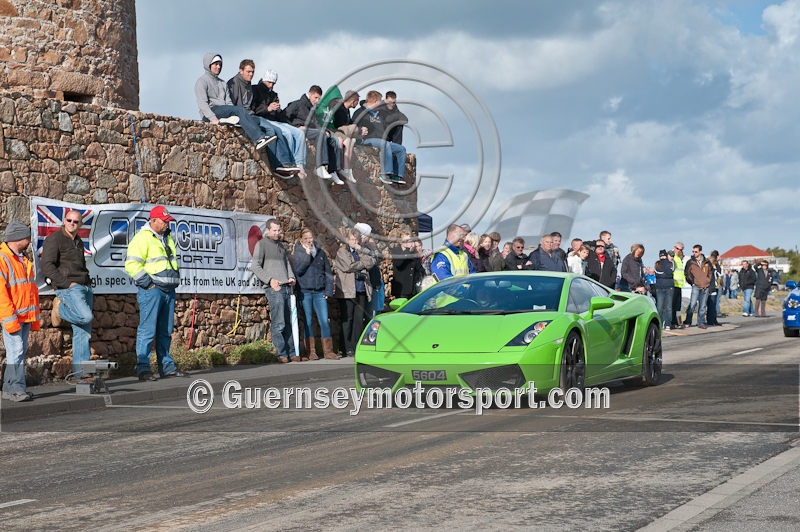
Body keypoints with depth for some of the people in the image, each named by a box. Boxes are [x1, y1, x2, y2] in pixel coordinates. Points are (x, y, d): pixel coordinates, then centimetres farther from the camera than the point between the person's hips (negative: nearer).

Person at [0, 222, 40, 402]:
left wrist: (35, 316, 21)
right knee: (16, 351, -11)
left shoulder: (24, 261, 19)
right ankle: (16, 389, -10)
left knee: (21, 352, 8)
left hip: (26, 316, 9)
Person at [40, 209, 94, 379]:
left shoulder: (79, 242, 20)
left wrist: (88, 281, 14)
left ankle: (81, 371, 7)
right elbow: (47, 265, -12)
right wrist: (66, 283, -16)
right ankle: (60, 308, 0)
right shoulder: (54, 239, -3)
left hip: (85, 287, 7)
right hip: (68, 288, -7)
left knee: (83, 332, 4)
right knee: (86, 316, -29)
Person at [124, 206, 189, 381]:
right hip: (151, 290, -8)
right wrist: (147, 283, -16)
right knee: (148, 330, -9)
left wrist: (175, 281, 19)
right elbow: (131, 264, -14)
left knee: (166, 331, 11)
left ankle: (166, 366, 17)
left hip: (168, 290, 8)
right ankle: (143, 368, -8)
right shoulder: (142, 238, -8)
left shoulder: (168, 239, 19)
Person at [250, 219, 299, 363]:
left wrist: (291, 277, 9)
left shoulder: (280, 245, 23)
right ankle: (282, 354, -5)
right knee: (278, 323, -9)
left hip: (287, 287, 7)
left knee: (289, 322, 7)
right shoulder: (262, 244, 2)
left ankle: (292, 353, 10)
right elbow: (255, 266, -5)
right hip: (274, 288, -7)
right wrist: (270, 280, -13)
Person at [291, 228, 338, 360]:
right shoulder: (297, 254, 5)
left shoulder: (320, 253, 12)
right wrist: (307, 255, -13)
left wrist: (328, 291, 6)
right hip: (305, 292, -2)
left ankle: (328, 350, 0)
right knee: (308, 321, 0)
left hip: (320, 292, 2)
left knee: (324, 320, -3)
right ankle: (311, 351, 5)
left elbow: (328, 272, 14)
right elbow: (297, 270, -11)